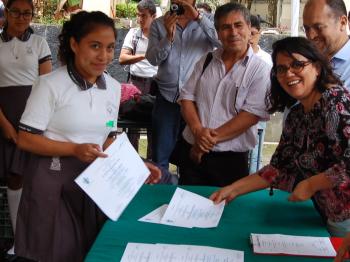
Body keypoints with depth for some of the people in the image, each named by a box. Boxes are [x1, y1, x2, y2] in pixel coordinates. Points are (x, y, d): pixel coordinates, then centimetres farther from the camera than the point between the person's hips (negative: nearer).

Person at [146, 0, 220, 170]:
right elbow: (153, 59, -3)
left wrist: (198, 17, -21)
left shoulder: (205, 23, 3)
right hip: (166, 98, 1)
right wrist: (168, 36, -18)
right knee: (159, 157, 7)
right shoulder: (159, 24, 7)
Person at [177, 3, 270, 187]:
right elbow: (186, 97, 4)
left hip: (231, 158, -3)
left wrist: (213, 137, -15)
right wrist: (198, 131, -13)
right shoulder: (205, 61, 8)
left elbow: (252, 114, -14)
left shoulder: (260, 70, -5)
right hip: (192, 152, 3)